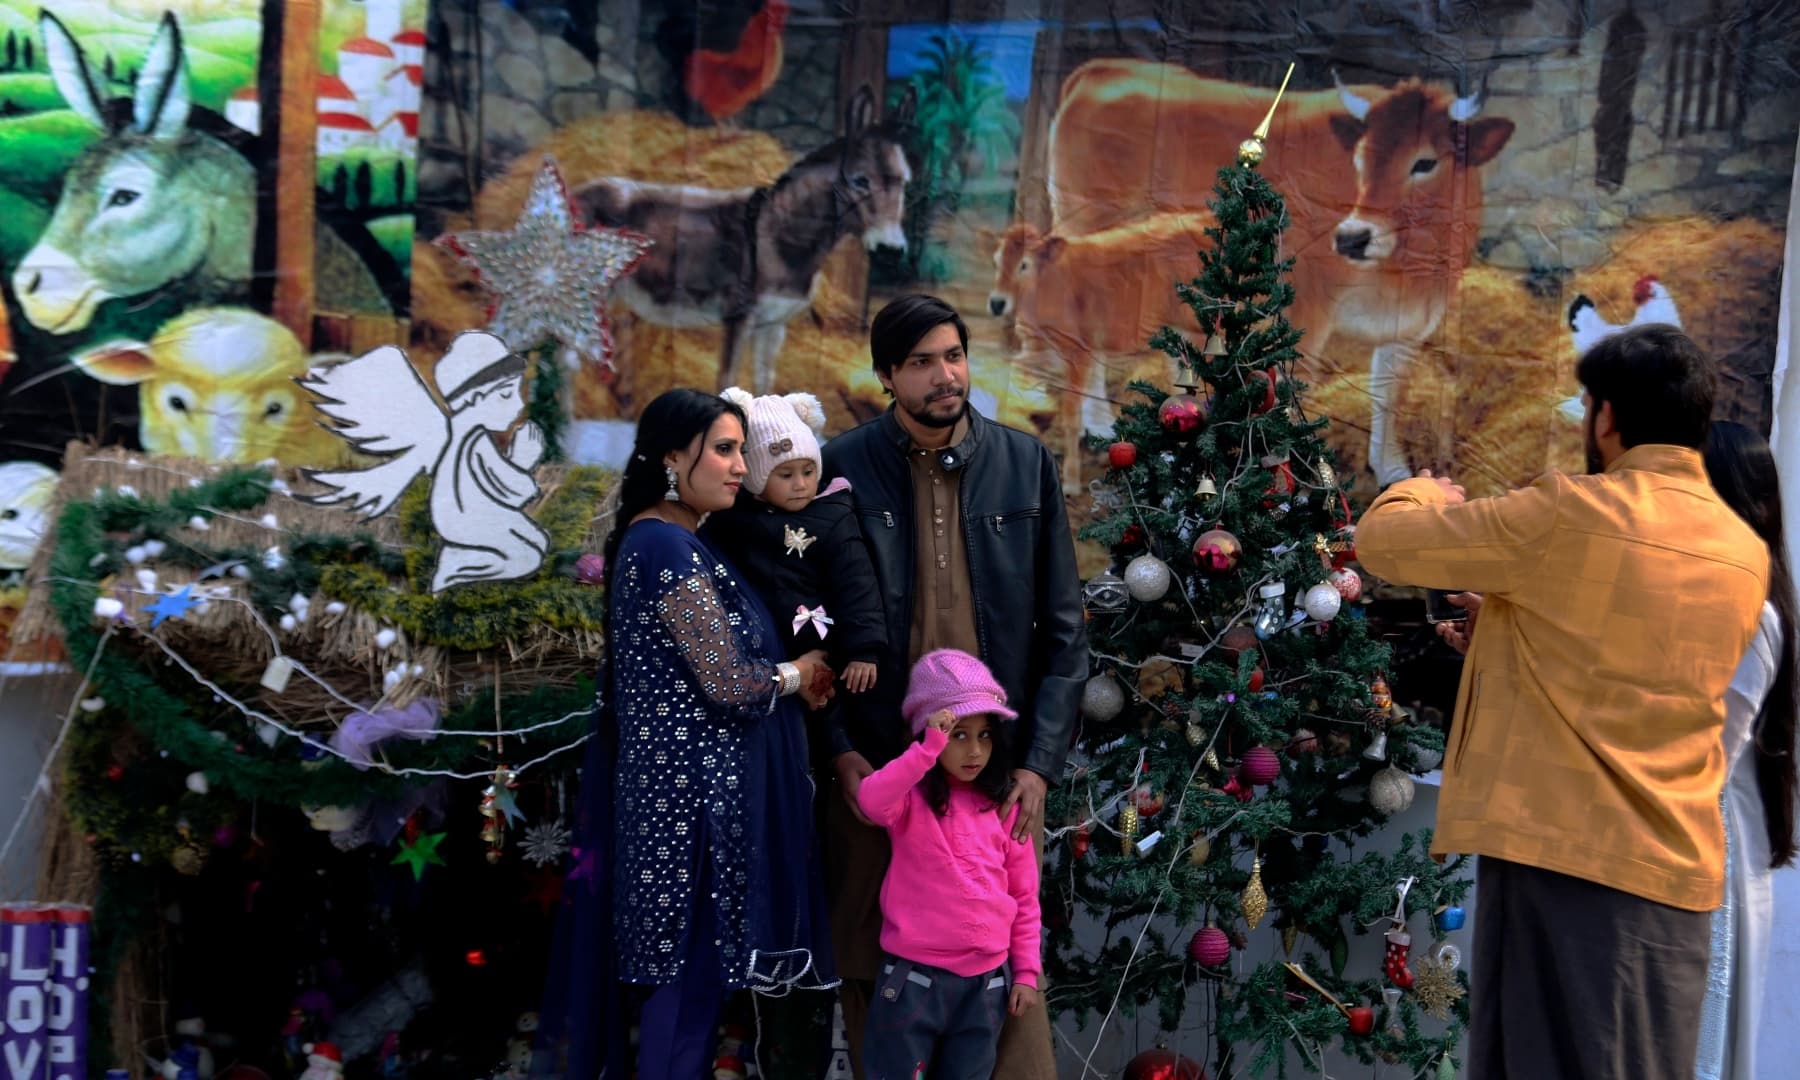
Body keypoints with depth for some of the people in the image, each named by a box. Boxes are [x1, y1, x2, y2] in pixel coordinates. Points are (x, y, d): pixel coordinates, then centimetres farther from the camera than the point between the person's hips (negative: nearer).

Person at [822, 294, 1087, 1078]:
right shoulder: (843, 468, -2)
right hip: (875, 761, 0)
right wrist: (841, 751, -6)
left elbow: (1061, 627, 4)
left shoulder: (1025, 464, 3)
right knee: (871, 962, 9)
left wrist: (1040, 761, -3)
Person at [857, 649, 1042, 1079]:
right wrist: (929, 749, -34)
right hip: (915, 975, -3)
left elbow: (1024, 895, 9)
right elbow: (870, 800, -31)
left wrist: (1027, 971, 7)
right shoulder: (912, 796, -6)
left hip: (986, 980, 4)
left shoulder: (1004, 805, 5)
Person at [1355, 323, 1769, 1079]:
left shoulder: (1569, 515, -12)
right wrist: (1514, 603, 32)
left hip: (1559, 851, -7)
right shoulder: (1745, 554, 9)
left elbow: (1382, 539, -5)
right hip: (1677, 868, 7)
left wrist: (1425, 495, 17)